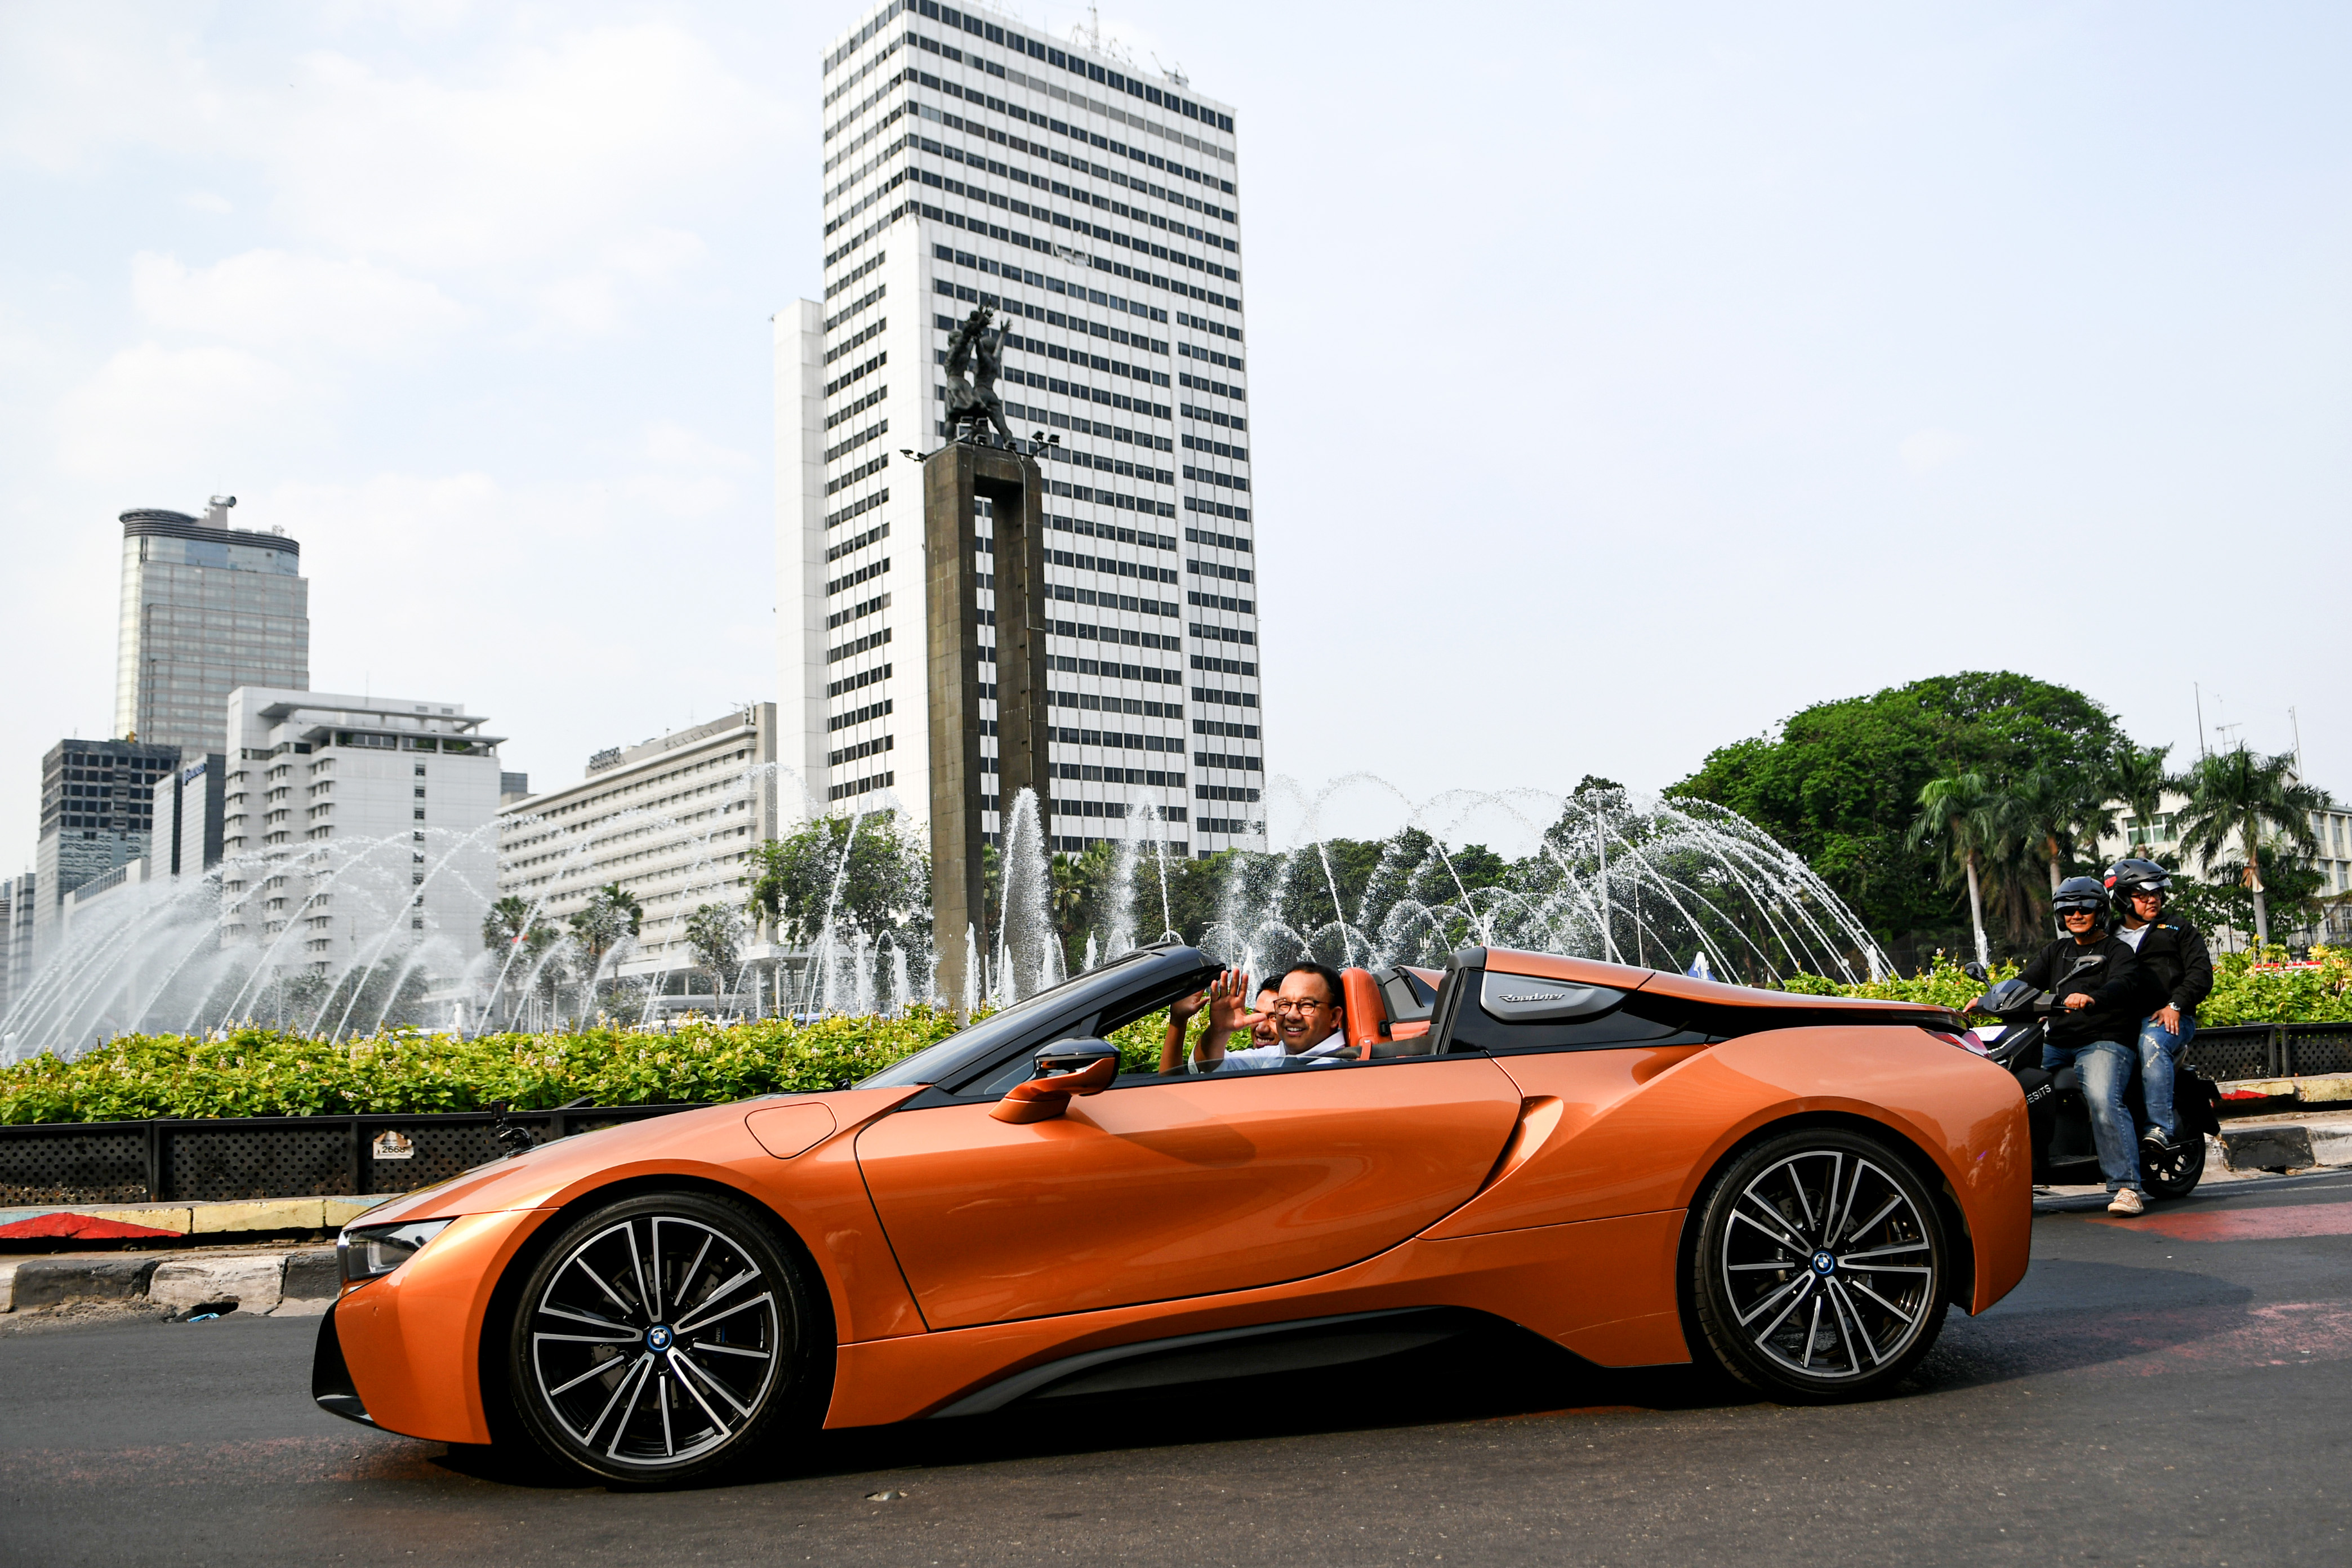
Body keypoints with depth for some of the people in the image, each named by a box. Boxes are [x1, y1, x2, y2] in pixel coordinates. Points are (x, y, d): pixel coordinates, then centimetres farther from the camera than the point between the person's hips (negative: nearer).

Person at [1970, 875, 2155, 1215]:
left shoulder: (2118, 951, 5)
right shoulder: (2056, 951, 24)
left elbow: (2124, 984, -16)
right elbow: (2026, 982, 13)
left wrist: (2091, 999, -39)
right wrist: (1988, 1000, -7)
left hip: (2105, 1042, -6)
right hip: (2057, 1044, 6)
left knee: (2103, 1099, -31)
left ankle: (2125, 1187, -31)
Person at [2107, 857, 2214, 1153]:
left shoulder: (2179, 929, 17)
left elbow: (2201, 974, 6)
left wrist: (2175, 1005, -11)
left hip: (2170, 1019, -3)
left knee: (2152, 1041, -37)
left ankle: (2160, 1128, -40)